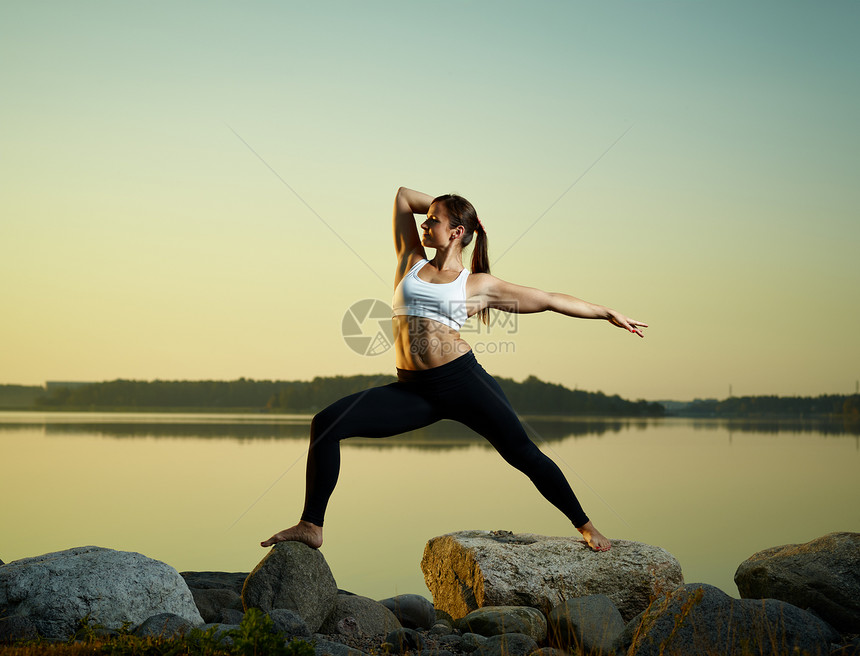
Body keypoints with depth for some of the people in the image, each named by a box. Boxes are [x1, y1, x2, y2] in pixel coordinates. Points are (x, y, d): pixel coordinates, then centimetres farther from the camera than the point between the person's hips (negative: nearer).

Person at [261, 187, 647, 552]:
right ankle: (311, 526, -5)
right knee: (326, 423, -12)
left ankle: (586, 526, 15)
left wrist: (608, 313, 12)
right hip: (412, 390, 3)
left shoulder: (478, 284, 8)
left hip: (462, 379, -3)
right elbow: (403, 195, 24)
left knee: (522, 453, -5)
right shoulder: (412, 262, 17)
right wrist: (442, 208, 24)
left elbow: (549, 300, 12)